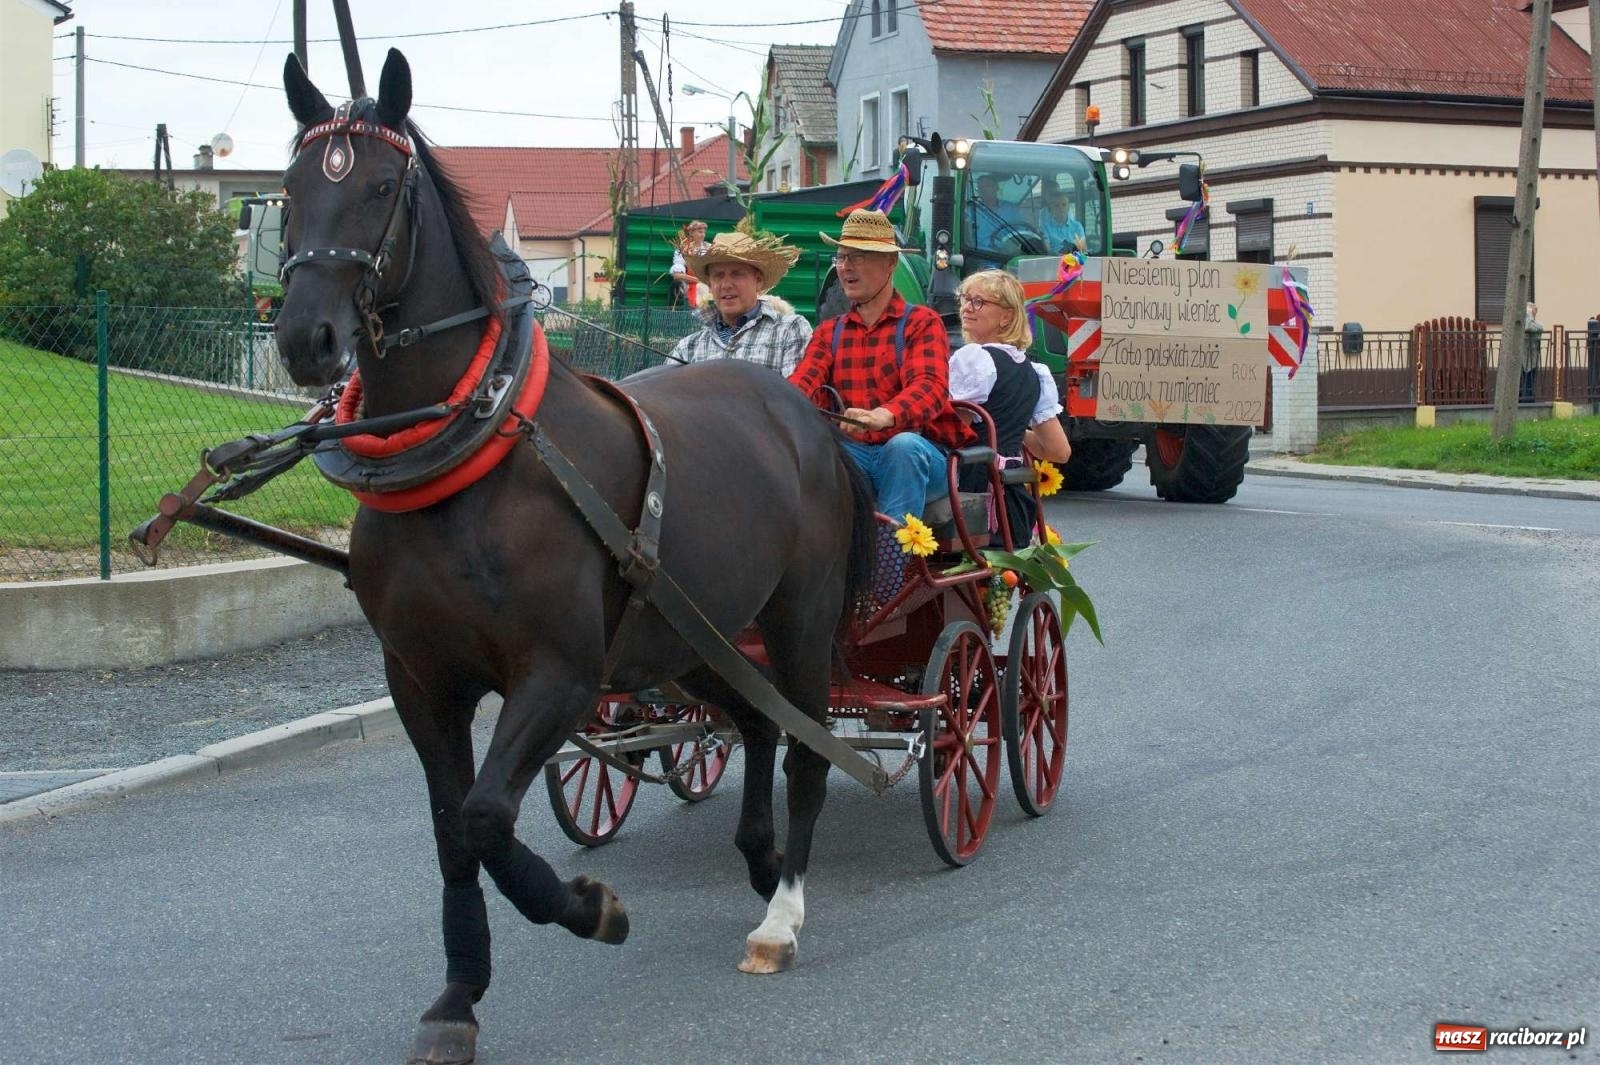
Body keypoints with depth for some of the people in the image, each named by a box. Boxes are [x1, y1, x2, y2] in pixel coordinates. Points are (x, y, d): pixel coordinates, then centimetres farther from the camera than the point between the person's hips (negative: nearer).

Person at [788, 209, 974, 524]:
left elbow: (930, 386, -16)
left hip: (918, 453, -2)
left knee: (903, 444, -37)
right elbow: (803, 382, -1)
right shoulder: (829, 332, 19)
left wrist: (881, 417, -39)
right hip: (854, 454, 3)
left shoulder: (922, 323, 3)